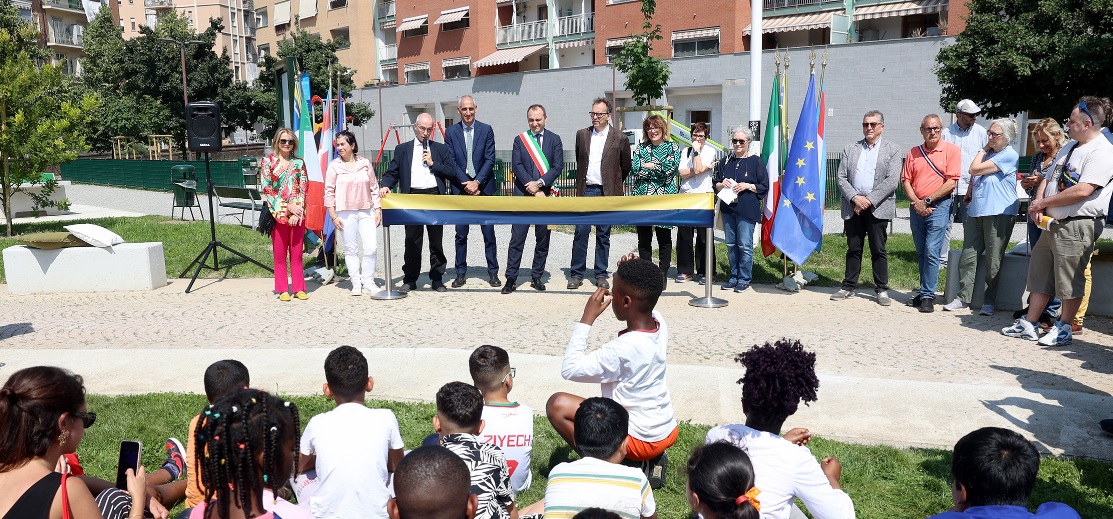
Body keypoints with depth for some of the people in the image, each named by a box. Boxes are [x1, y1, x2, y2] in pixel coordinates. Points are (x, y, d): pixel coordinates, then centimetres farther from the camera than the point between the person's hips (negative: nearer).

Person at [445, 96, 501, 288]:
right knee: (461, 234, 5)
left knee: (489, 232, 2)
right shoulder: (451, 132, 4)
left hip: (483, 187, 0)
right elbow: (451, 162, 0)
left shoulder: (486, 130, 3)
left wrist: (477, 182, -12)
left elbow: (490, 159, -3)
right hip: (460, 188, 1)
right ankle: (461, 273, 13)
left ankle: (493, 272, 10)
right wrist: (466, 184, -10)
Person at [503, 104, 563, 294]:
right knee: (517, 238, -3)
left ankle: (537, 277, 17)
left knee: (543, 239, 6)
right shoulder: (519, 140, 7)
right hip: (523, 195, -1)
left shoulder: (554, 140, 7)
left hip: (546, 195, 1)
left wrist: (540, 183, -14)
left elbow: (558, 167, -2)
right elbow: (516, 166, -3)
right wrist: (532, 188, -12)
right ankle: (511, 279, 2)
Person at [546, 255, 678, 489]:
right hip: (669, 431, 8)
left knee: (557, 404, -11)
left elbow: (570, 369, -22)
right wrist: (629, 275, 1)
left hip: (640, 439, -8)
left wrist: (587, 318, -20)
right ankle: (652, 458, 16)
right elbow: (644, 305, 18)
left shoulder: (623, 348, -29)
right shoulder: (659, 324, -7)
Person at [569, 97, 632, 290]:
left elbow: (625, 167, 9)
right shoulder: (582, 134, 8)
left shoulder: (620, 138, 0)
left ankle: (601, 274, 14)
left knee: (603, 236, 5)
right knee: (581, 233, -1)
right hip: (585, 191, 2)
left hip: (607, 193, -2)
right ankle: (576, 274, 7)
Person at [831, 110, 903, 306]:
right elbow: (841, 178, 5)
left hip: (878, 207, -2)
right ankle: (848, 287, 17)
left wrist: (869, 199, -13)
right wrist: (855, 198, -10)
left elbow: (892, 180, -6)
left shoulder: (892, 149, 4)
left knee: (879, 251, 2)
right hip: (853, 207, 3)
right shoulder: (849, 149, 12)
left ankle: (882, 289, 12)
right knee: (853, 249, 9)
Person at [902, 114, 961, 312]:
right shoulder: (913, 153, 11)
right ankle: (925, 292, 19)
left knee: (931, 252, -10)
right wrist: (916, 202, -7)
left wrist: (927, 200, -11)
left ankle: (927, 295, -6)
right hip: (916, 208, 5)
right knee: (921, 253, 10)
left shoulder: (951, 150, -2)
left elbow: (951, 182, -9)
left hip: (939, 206, -5)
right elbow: (906, 181, 7)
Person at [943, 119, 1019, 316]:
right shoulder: (988, 153, 18)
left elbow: (975, 169, -12)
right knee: (968, 257, 4)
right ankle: (963, 298, 9)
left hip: (999, 213, -7)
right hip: (976, 211, 7)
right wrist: (969, 194, 16)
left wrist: (983, 150, 1)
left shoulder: (1009, 155, -7)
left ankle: (989, 302, 9)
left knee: (993, 261, 0)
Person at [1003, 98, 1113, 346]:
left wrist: (1043, 203, -13)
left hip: (1078, 225, -9)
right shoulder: (1069, 147, 17)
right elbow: (1048, 179, 19)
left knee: (1070, 279, -1)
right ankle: (1029, 324, 18)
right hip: (1053, 222, 9)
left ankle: (1063, 328, 11)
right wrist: (1037, 202, -2)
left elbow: (1082, 191, -23)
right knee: (1040, 273, 11)